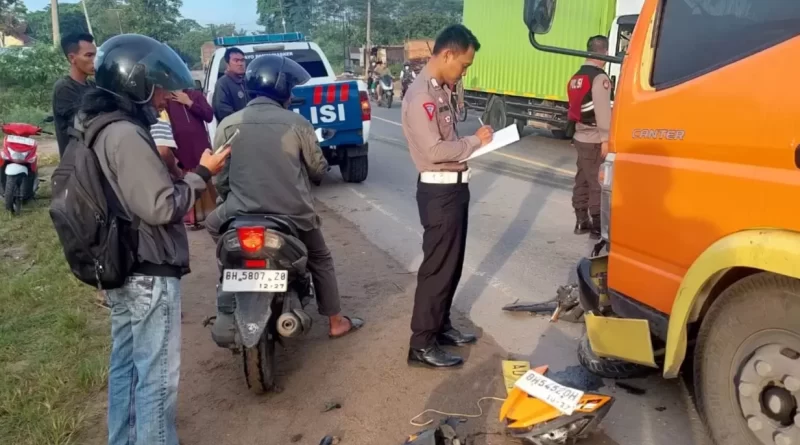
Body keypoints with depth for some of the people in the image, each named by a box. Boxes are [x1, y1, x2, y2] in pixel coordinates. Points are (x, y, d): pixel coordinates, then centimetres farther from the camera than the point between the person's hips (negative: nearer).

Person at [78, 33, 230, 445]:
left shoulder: (101, 129, 10)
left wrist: (171, 169, 10)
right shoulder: (127, 136, -22)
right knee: (158, 377, 2)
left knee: (126, 365, 21)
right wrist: (201, 173, -14)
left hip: (122, 269, 10)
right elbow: (161, 207, -24)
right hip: (150, 275, -10)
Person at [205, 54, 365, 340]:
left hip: (242, 213, 1)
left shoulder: (228, 125, -2)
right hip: (293, 212, -1)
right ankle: (336, 322, 27)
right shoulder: (297, 123, -5)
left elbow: (220, 178, 3)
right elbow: (318, 169, 4)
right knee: (320, 261, 21)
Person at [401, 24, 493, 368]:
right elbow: (434, 150, -25)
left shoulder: (439, 89, 13)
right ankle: (422, 344, 8)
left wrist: (472, 141, 1)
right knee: (438, 266, -3)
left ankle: (441, 326, 32)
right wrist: (475, 141, -14)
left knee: (452, 263, 18)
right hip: (439, 190, -10)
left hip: (453, 186, 10)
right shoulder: (421, 95, -19)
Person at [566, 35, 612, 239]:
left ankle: (581, 222, 21)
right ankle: (597, 227, 0)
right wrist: (605, 139, -19)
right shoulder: (599, 78, -14)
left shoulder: (576, 77, 14)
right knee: (597, 184, -4)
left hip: (580, 137, 9)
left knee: (582, 180, 13)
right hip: (594, 140, -9)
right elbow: (602, 111, -19)